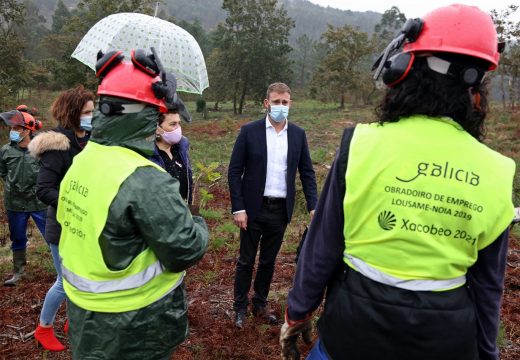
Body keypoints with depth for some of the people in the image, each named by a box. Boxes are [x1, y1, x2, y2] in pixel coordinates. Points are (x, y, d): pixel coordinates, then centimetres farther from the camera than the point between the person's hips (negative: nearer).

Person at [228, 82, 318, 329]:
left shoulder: (298, 134, 2)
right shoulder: (249, 131, -6)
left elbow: (307, 172, 5)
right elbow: (234, 172, -6)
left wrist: (313, 206, -6)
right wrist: (238, 208, -11)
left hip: (281, 210, 3)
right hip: (254, 208, -2)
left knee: (268, 261, 16)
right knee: (246, 261, 11)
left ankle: (260, 305, 35)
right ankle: (240, 307, 29)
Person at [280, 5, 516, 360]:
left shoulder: (362, 144, -16)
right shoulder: (494, 173, -6)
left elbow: (322, 246, -10)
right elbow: (487, 284, 3)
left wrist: (298, 313, 5)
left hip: (357, 324, -2)